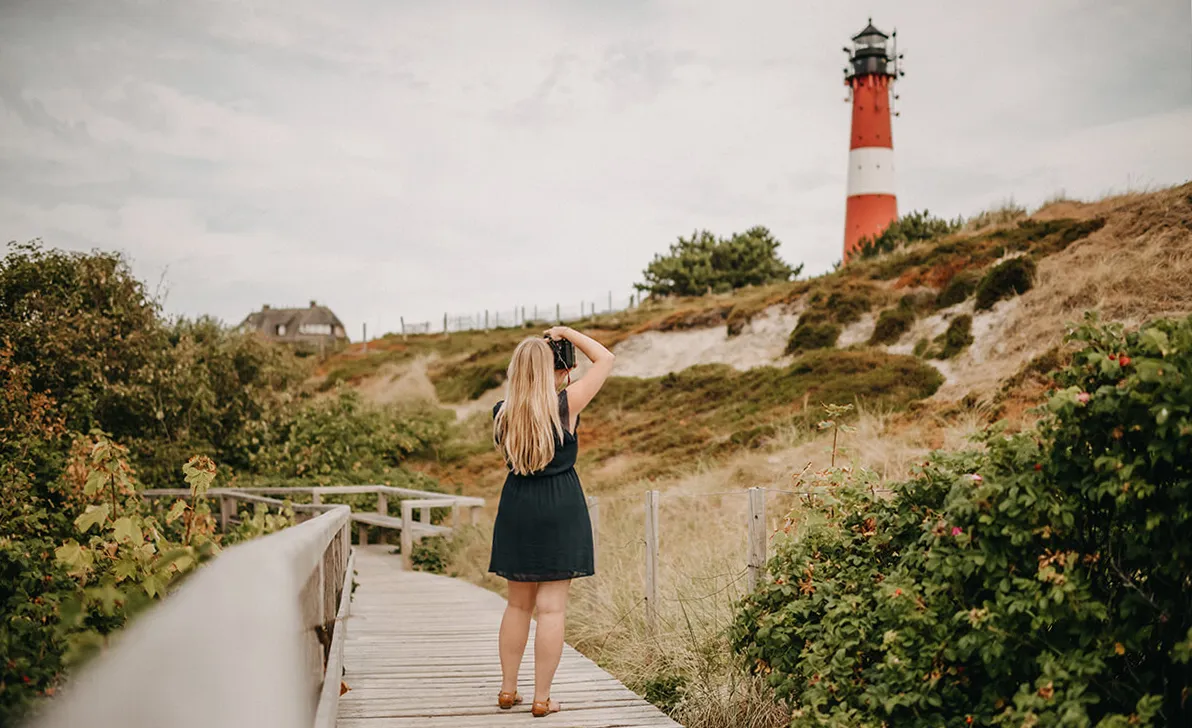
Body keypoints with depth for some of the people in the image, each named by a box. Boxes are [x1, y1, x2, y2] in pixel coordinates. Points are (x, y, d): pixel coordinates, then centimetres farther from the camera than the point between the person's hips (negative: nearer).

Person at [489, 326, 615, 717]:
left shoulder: (502, 412, -1)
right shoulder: (565, 404, -12)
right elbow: (605, 358, -2)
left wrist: (559, 379, 18)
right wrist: (566, 333, 4)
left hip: (517, 508, 4)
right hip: (560, 509, -4)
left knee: (518, 604, 17)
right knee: (551, 608, 1)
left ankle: (507, 690, 23)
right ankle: (542, 698, 5)